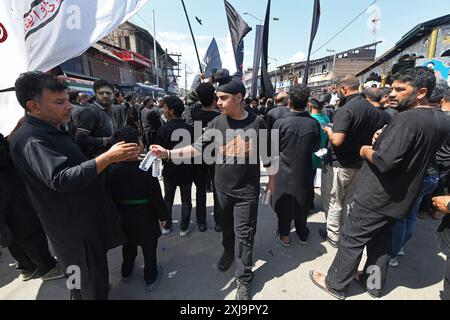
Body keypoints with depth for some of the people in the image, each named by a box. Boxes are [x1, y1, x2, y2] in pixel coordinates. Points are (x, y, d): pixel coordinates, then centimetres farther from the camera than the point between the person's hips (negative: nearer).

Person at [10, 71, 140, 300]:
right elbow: (61, 179, -37)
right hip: (74, 226, -10)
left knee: (86, 276, 27)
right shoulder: (32, 140, -23)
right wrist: (107, 157, -37)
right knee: (91, 283, 8)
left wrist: (110, 158, 12)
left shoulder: (50, 131, 11)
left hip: (83, 216, 10)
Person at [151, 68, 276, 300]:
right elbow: (197, 148, -5)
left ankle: (243, 279, 24)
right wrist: (168, 153, -17)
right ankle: (228, 251, 51)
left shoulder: (257, 122, -9)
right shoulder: (217, 123, -5)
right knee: (227, 224, 21)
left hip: (247, 189, -2)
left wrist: (271, 179, 7)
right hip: (223, 186, 3)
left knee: (243, 232, 5)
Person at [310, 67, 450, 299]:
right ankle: (374, 284, 39)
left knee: (352, 239, 5)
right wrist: (384, 137, 5)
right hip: (401, 197, 9)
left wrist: (366, 150, -12)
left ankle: (335, 284, 23)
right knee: (381, 239, 22)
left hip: (377, 196, -9)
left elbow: (384, 161, -31)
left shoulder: (407, 118, -24)